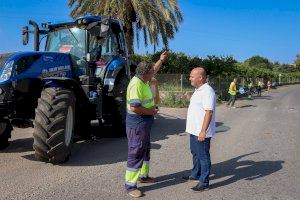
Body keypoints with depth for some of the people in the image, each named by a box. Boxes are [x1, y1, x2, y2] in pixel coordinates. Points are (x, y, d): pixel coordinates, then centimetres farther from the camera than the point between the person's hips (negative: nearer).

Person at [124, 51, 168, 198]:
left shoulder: (143, 80, 6)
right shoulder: (136, 84, -24)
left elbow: (153, 71, 29)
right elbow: (134, 107, -30)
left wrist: (161, 60, 33)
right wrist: (151, 112, -18)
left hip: (145, 123, 10)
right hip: (137, 124, -10)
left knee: (145, 150, 22)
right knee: (136, 154, -4)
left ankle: (143, 175, 38)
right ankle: (130, 185, 6)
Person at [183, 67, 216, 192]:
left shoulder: (207, 91, -20)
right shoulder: (198, 90, 12)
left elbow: (209, 112, -25)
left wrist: (203, 131, -27)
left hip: (201, 132, -10)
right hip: (194, 130, 10)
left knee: (203, 156, 2)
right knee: (195, 153, 22)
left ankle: (204, 182, 13)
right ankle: (195, 175, 38)